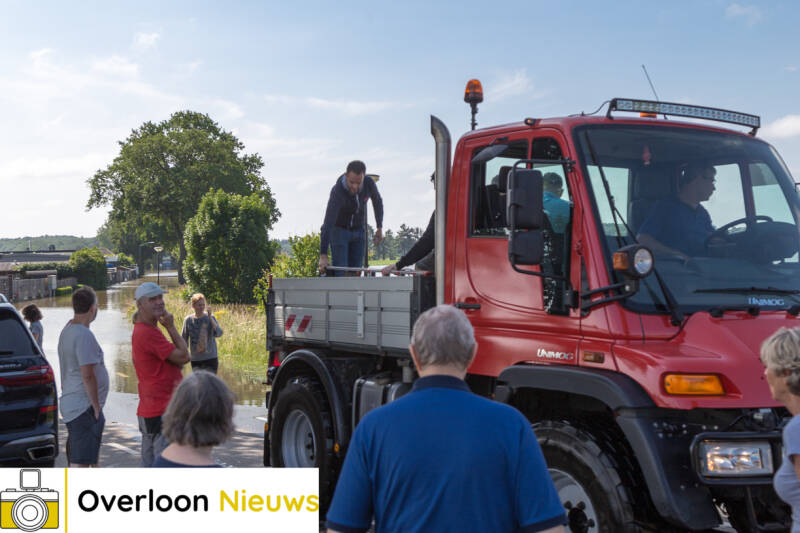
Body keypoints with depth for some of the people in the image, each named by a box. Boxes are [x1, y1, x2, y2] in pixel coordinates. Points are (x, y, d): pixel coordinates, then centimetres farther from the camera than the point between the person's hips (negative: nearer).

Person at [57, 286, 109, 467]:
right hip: (84, 408, -10)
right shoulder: (84, 334, -19)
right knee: (80, 463, -8)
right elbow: (88, 375, -24)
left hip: (70, 404, 10)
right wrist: (97, 406, -15)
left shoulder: (67, 330, 12)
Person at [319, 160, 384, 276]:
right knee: (340, 272, -13)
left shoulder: (369, 183, -17)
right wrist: (323, 255, -44)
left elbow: (377, 201, 8)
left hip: (359, 231, 4)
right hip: (339, 230, -4)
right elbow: (328, 224, -38)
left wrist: (379, 228, 10)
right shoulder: (338, 191, -31)